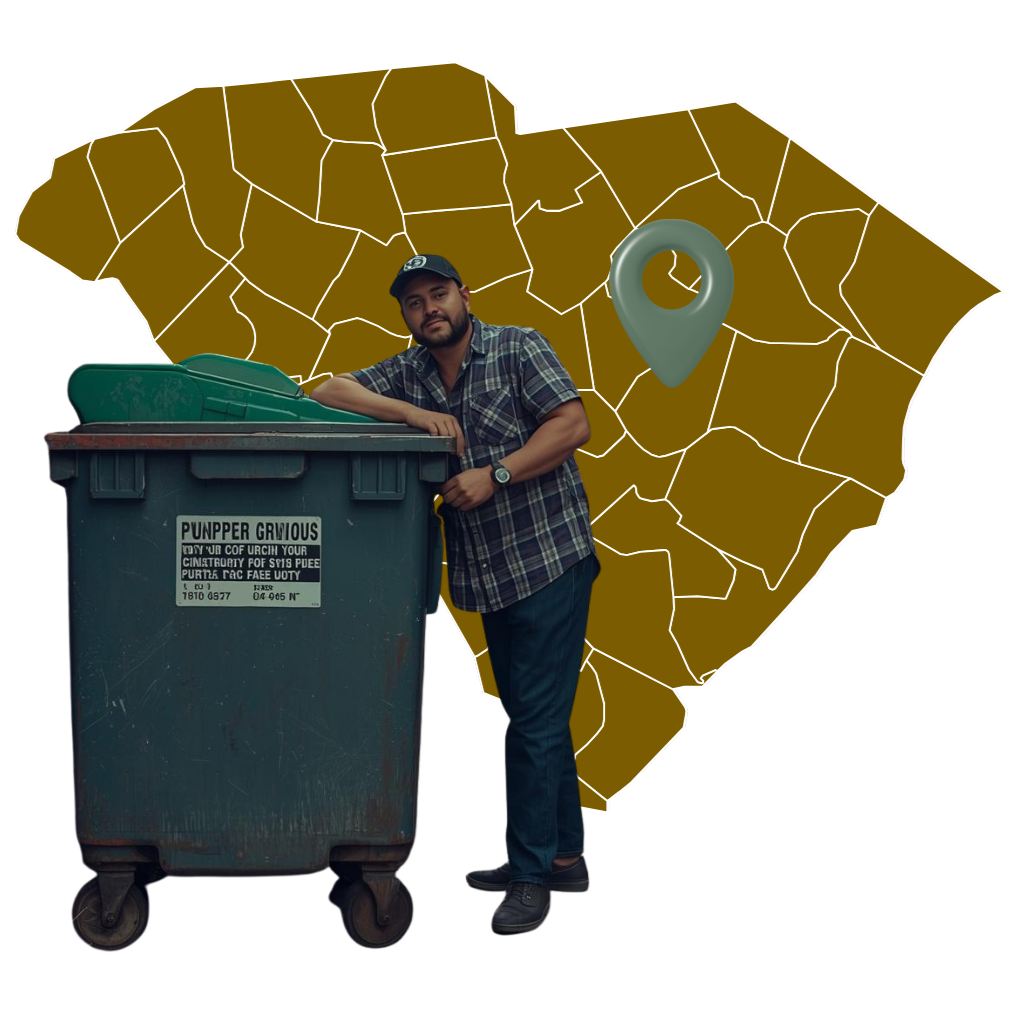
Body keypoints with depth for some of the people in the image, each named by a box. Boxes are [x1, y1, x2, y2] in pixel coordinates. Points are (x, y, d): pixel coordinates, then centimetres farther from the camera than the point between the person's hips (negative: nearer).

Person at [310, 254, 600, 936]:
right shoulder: (409, 372, 9)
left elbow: (574, 425, -14)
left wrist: (495, 475, -21)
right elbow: (329, 393, 0)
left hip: (550, 559, -7)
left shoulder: (519, 348, -5)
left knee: (536, 720, -6)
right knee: (535, 718, 15)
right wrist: (411, 413, -14)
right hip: (490, 574, 7)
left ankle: (531, 874, 2)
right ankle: (564, 855, 26)